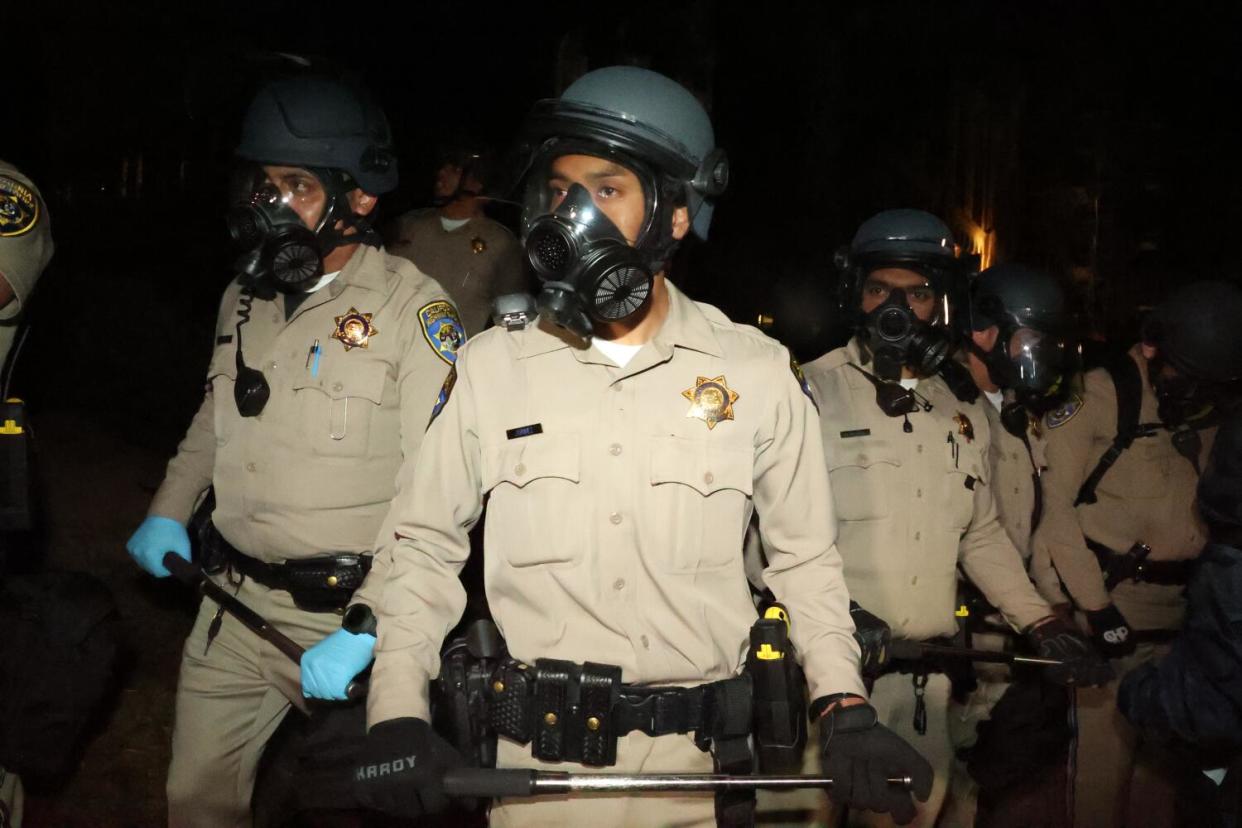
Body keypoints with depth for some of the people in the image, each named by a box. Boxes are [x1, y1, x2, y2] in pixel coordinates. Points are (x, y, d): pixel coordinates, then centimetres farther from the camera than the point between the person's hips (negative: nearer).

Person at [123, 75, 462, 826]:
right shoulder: (246, 299, 7)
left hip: (346, 613, -6)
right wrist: (169, 511, 13)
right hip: (235, 603, 6)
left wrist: (366, 629, -23)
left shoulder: (414, 310, -15)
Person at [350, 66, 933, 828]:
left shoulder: (757, 373, -3)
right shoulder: (490, 367, -2)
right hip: (533, 763, 1)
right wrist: (399, 710, -6)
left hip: (696, 765, 0)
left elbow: (805, 557, 6)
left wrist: (845, 708, -5)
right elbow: (428, 545, 5)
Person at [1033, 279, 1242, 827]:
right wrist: (1095, 605, -15)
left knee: (1167, 756, 13)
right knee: (1103, 754, -3)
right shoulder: (1099, 395, -9)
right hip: (1108, 608, -5)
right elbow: (1052, 502, -13)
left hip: (1181, 616, 6)